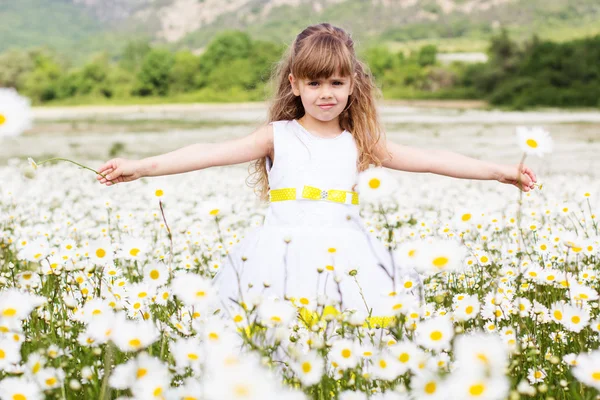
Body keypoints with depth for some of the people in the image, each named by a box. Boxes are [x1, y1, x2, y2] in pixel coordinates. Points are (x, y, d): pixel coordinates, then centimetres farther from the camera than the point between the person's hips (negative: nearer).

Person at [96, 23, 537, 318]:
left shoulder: (359, 143, 10)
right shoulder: (278, 136, 5)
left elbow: (428, 159, 9)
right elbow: (211, 153, -3)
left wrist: (498, 170, 4)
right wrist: (140, 166, -12)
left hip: (344, 250, 2)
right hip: (285, 249, -1)